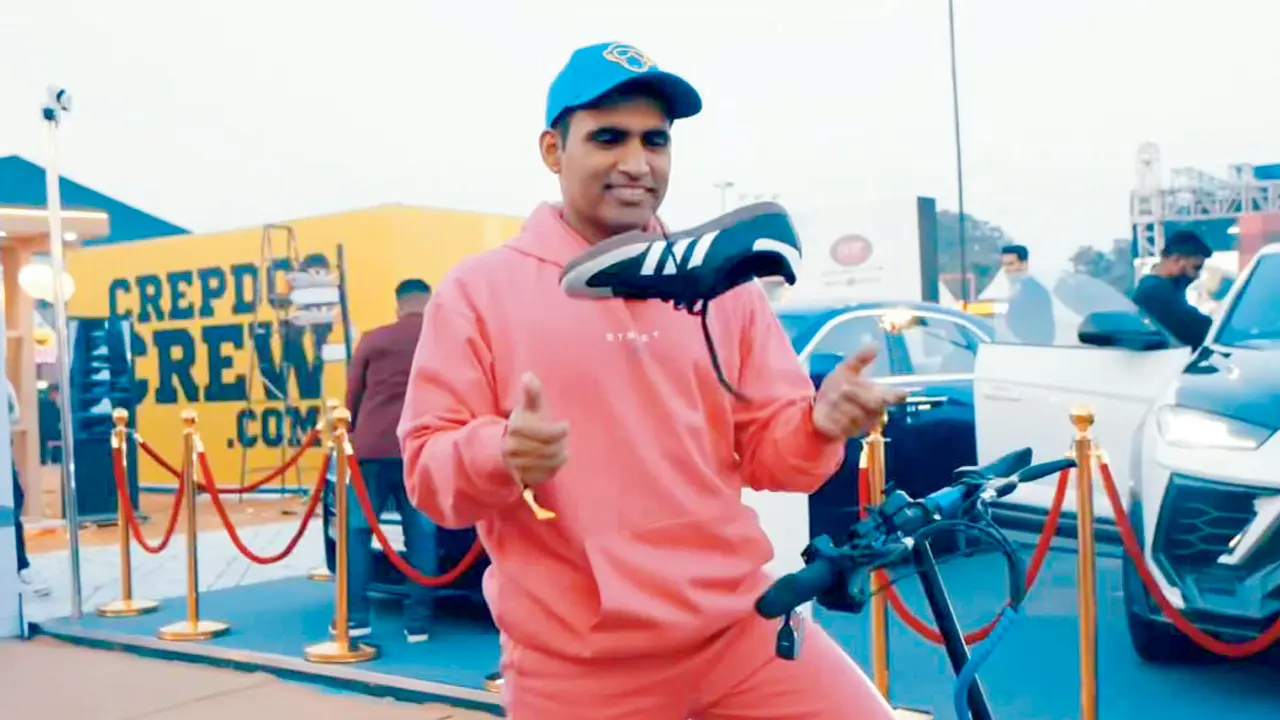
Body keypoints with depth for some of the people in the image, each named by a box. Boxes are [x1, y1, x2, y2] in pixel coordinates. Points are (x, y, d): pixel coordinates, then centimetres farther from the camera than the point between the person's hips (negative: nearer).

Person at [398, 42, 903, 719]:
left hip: (742, 627, 3)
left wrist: (819, 425, -13)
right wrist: (498, 453, -24)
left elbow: (763, 453, 9)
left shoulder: (724, 285, 9)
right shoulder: (479, 290, 0)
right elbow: (427, 466, -3)